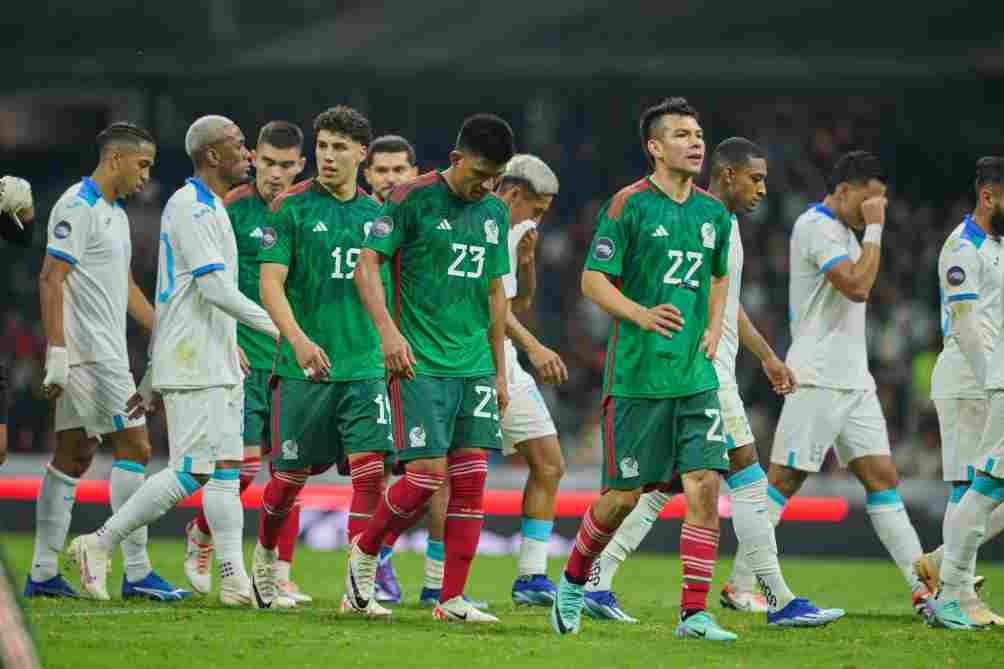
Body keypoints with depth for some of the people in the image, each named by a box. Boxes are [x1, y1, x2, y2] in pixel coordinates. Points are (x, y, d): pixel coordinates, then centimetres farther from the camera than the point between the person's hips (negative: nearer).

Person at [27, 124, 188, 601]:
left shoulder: (115, 212, 18)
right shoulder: (78, 207, -12)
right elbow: (51, 279, -17)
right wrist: (56, 354, -22)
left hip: (106, 354, 10)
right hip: (89, 355, -10)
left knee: (72, 455, 9)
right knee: (134, 449, -9)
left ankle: (43, 574, 10)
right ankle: (137, 573, -8)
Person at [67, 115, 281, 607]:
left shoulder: (207, 208, 18)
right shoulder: (191, 207, -13)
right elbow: (214, 287, -20)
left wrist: (152, 381, 22)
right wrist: (276, 326, -16)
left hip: (218, 366, 10)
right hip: (193, 366, -10)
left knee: (226, 470, 4)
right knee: (191, 472, -9)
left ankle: (235, 583, 1)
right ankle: (99, 545, 0)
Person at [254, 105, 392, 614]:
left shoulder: (375, 212, 8)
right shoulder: (293, 207, -5)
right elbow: (271, 283, -11)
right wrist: (298, 339, -25)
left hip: (363, 366, 3)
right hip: (304, 366, -3)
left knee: (370, 470, -10)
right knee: (291, 475, 7)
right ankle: (264, 560, 33)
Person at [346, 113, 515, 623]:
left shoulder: (495, 213, 13)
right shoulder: (414, 199, -7)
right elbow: (366, 264, -9)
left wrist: (500, 371, 19)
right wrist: (387, 329, -21)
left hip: (475, 365, 6)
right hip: (421, 364, -6)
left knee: (471, 477, 0)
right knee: (428, 474, -12)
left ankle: (452, 599, 4)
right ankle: (365, 551, 14)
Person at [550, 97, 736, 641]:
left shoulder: (713, 212, 11)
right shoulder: (629, 205, -7)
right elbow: (593, 280, -8)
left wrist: (713, 327, 10)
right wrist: (642, 314, -23)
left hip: (696, 373, 5)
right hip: (636, 373, -5)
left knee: (705, 484, -8)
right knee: (624, 494, 2)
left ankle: (694, 614, -5)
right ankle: (572, 582, 28)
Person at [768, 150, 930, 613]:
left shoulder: (843, 230, 19)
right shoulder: (816, 227, -12)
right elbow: (857, 287, -22)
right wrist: (874, 228, -15)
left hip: (853, 381, 9)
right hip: (818, 380, -9)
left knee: (883, 480, 2)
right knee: (784, 481, -6)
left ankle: (923, 589, -3)